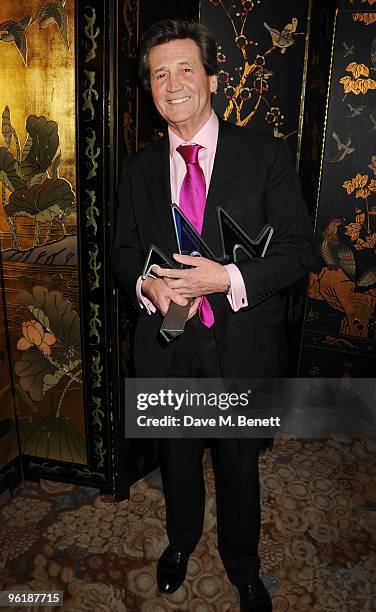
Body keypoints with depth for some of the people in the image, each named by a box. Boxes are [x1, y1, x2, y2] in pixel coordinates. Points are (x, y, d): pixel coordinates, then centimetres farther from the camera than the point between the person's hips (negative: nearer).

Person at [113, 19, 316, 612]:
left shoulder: (266, 155, -7)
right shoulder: (139, 168, 4)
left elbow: (300, 248, -9)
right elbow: (124, 250, 9)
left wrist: (229, 278, -24)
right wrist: (146, 285, -14)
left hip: (241, 341, -2)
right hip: (166, 342, 3)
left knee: (239, 463, 17)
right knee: (177, 455, 22)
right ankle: (181, 539, 54)